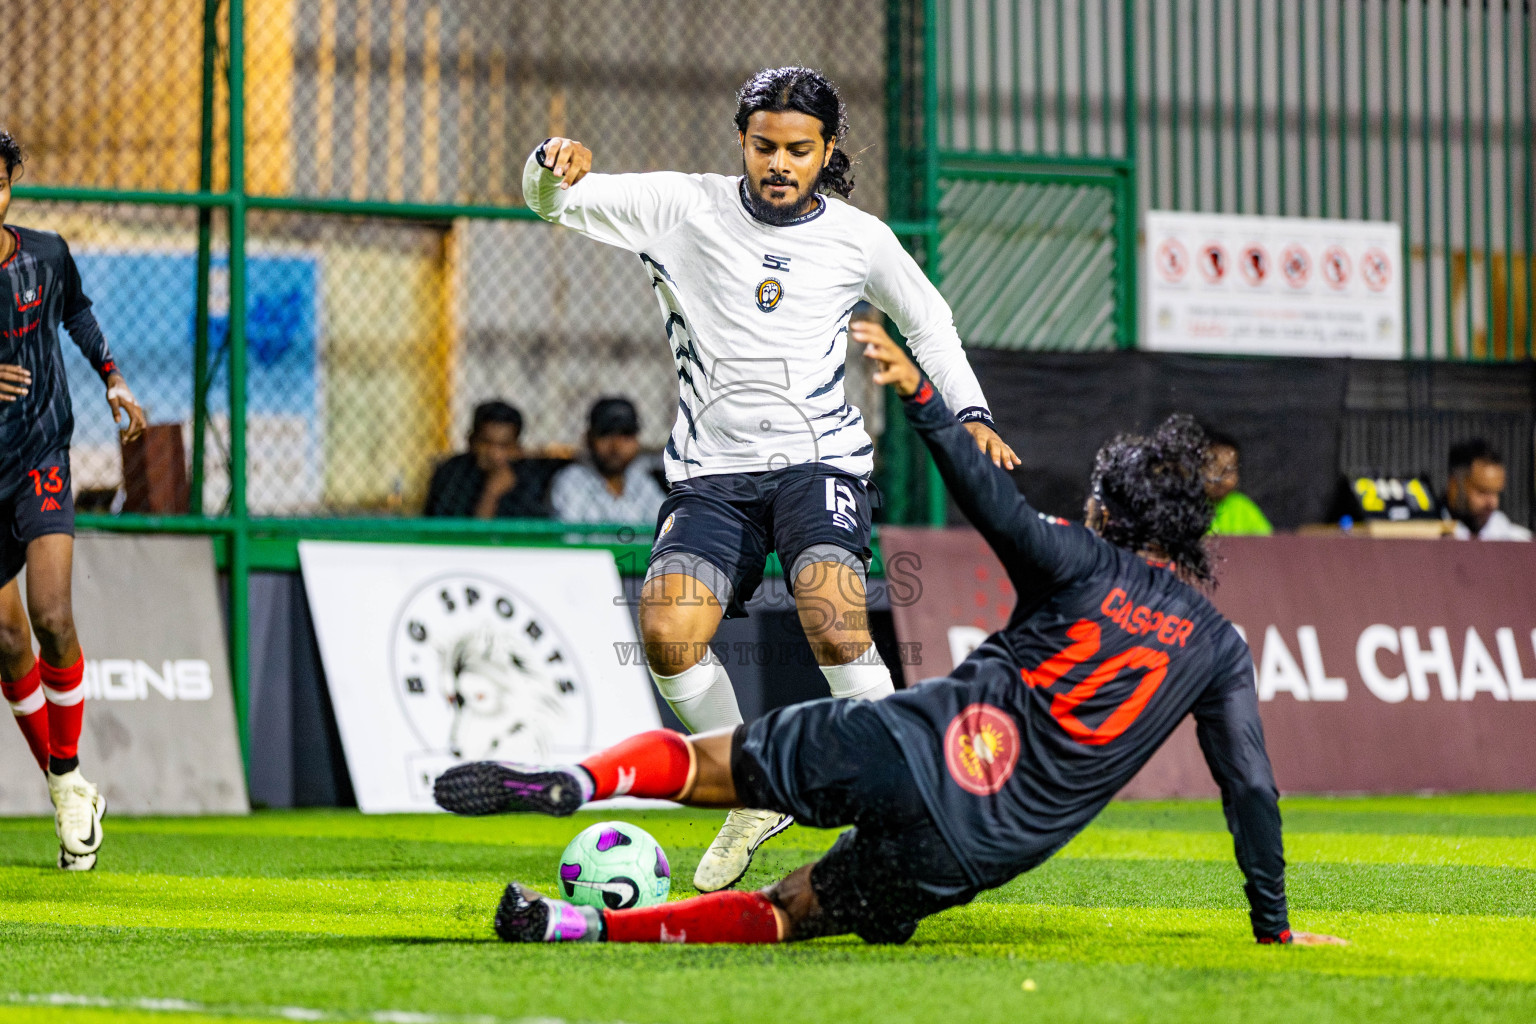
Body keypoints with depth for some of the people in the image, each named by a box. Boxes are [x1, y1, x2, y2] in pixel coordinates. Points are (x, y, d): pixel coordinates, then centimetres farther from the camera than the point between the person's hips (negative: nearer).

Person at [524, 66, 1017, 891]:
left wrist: (970, 414, 9)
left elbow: (929, 322, 23)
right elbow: (554, 201, 0)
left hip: (818, 460, -1)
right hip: (711, 473, 1)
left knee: (833, 623, -27)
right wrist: (556, 169, -24)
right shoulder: (687, 208, 3)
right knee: (667, 634, -20)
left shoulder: (859, 240, 6)